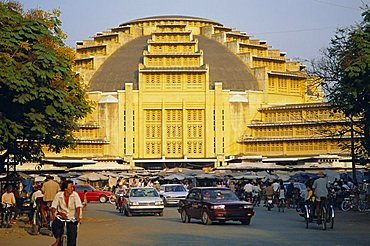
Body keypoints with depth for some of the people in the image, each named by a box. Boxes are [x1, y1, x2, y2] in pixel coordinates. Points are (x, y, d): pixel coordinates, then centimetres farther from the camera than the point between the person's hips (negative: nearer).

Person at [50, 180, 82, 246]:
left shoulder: (75, 194, -9)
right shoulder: (58, 195, -5)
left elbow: (78, 206, -17)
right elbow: (54, 206, -8)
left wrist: (77, 216, -33)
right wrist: (53, 214, -28)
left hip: (72, 218, 0)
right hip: (61, 216, 0)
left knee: (72, 235, -15)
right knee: (55, 224, -29)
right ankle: (57, 240, -4)